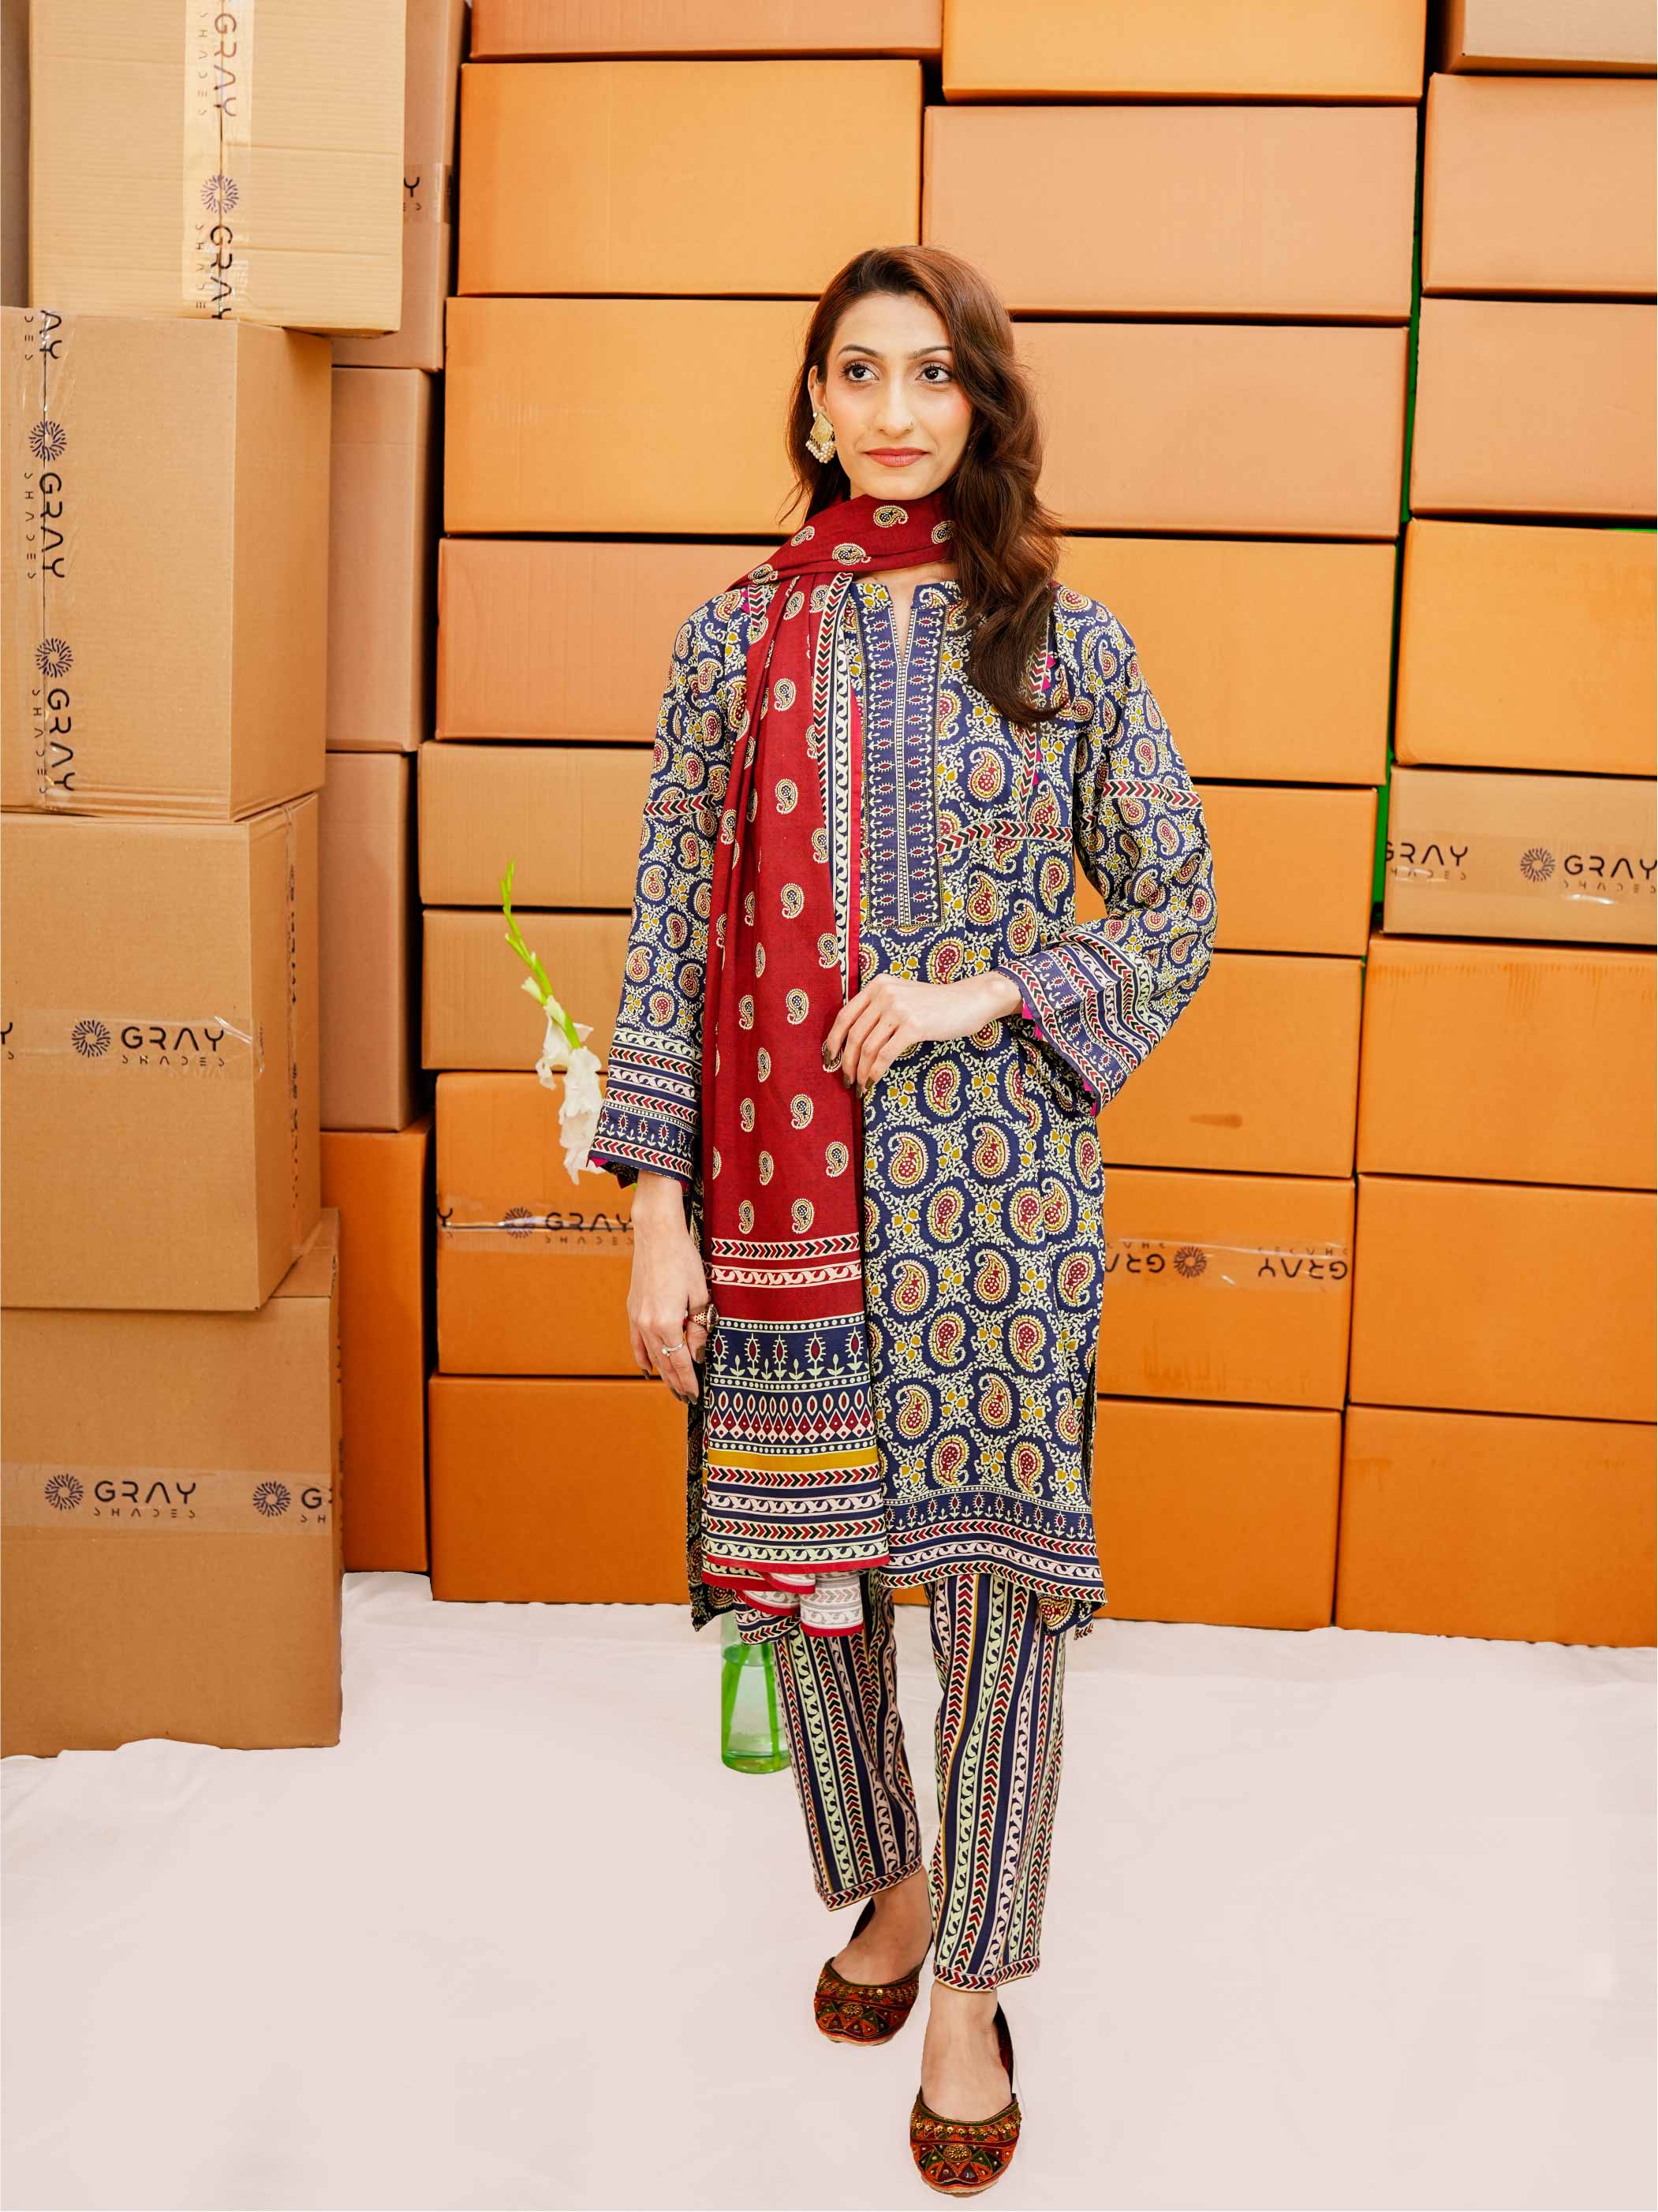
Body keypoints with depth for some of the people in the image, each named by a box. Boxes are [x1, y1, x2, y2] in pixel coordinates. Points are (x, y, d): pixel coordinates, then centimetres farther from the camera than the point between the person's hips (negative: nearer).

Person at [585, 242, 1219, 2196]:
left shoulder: (1064, 641, 2)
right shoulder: (733, 637, 4)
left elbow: (1178, 911, 5)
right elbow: (669, 932, 2)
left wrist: (993, 991, -12)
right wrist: (657, 1210, -3)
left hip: (998, 1173, -1)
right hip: (786, 1175, 2)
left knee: (994, 1567, 0)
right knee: (807, 1551, 11)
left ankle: (971, 1984, 18)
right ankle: (890, 1883, 36)